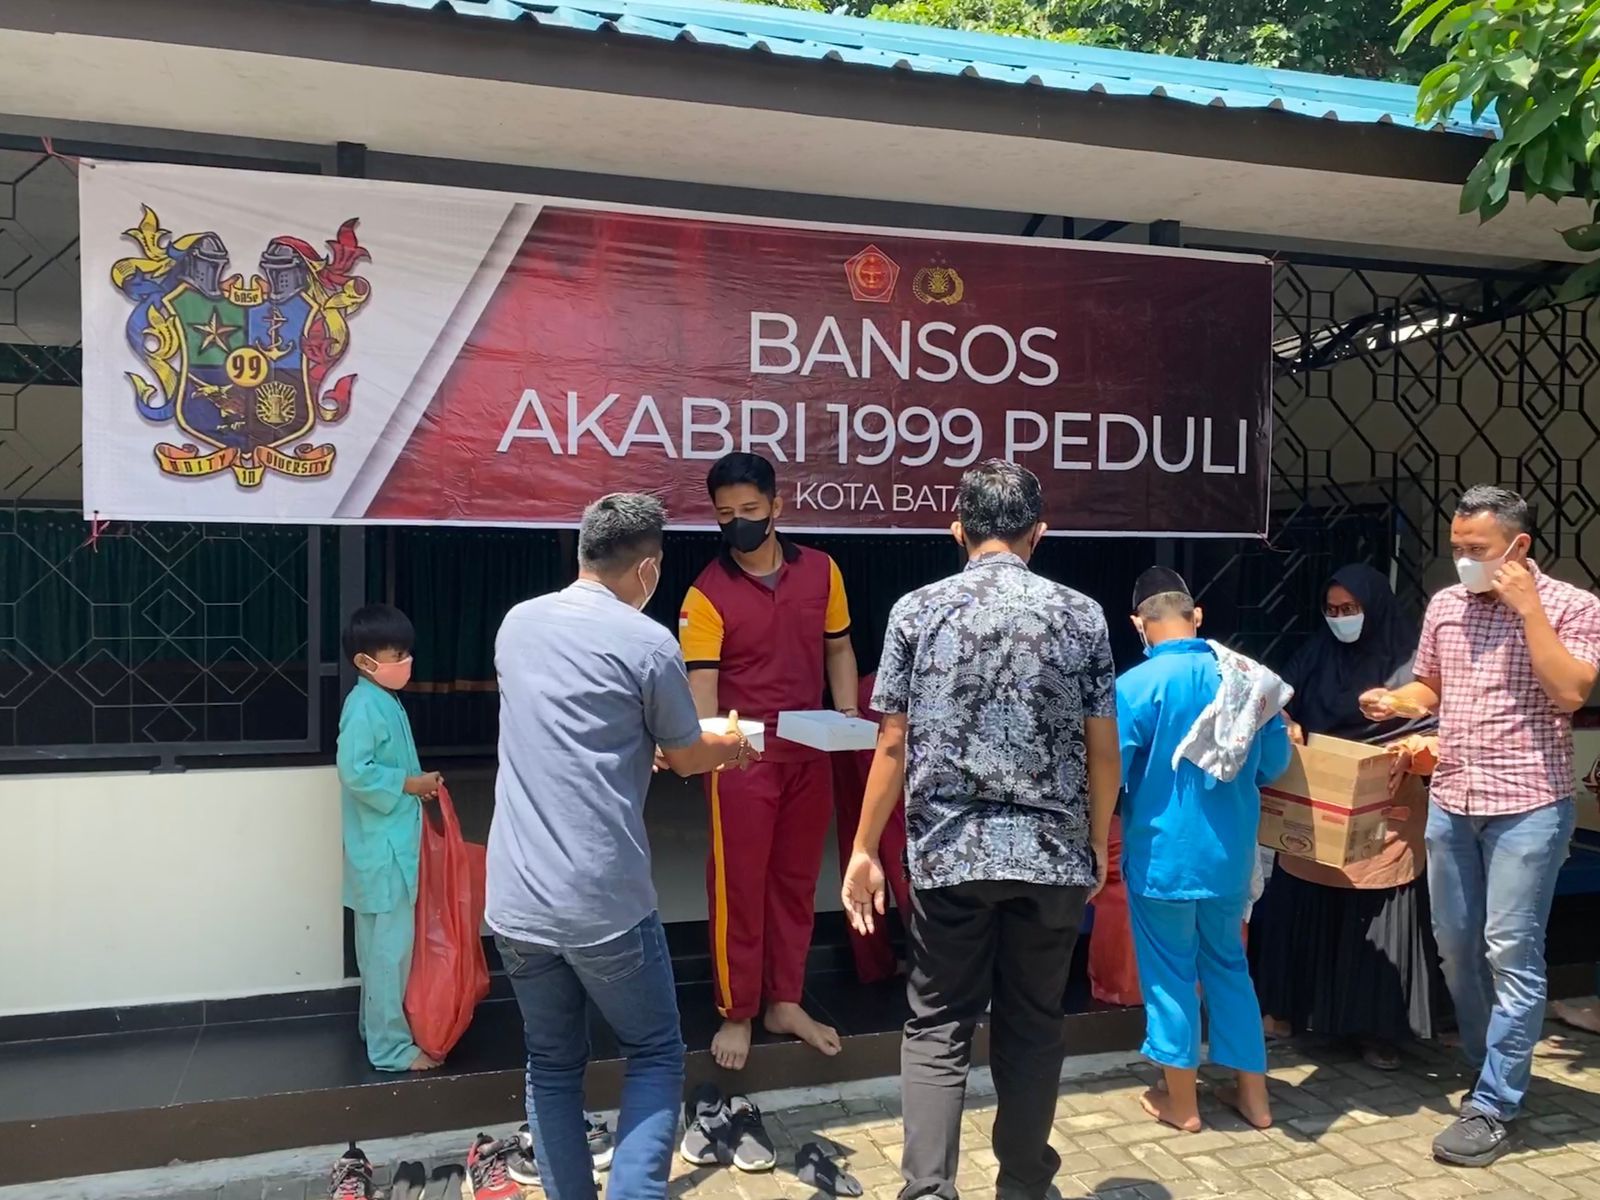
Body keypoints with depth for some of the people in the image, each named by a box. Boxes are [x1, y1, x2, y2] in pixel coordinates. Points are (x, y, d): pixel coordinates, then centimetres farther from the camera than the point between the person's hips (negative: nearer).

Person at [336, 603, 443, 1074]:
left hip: (394, 843, 10)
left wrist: (417, 783, 7)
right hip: (381, 848, -10)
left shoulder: (386, 702, 11)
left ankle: (377, 1026, 32)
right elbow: (355, 771, -26)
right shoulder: (364, 707, -19)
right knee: (389, 946, -1)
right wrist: (407, 785, -18)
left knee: (383, 943, 19)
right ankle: (389, 1045, 9)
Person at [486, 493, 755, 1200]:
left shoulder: (517, 623, 8)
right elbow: (686, 759, 5)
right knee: (654, 1055, 14)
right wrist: (730, 746, 26)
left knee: (552, 1066, 19)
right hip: (605, 901, -5)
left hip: (516, 899, 5)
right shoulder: (647, 642, -9)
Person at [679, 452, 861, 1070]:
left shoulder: (821, 570, 2)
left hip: (809, 752, 4)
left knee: (796, 880, 15)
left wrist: (848, 710, -1)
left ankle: (785, 1002, 30)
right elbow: (702, 685, -18)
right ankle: (736, 1014, 21)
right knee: (738, 884, 4)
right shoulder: (706, 594, -11)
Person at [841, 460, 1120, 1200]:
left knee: (937, 1029, 10)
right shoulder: (1081, 614, 0)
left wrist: (865, 851, 5)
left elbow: (893, 745, -3)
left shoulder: (917, 610, -2)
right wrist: (1098, 843, 16)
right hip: (1053, 853, 2)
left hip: (950, 852, -1)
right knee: (1033, 1026, 16)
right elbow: (1103, 751, 2)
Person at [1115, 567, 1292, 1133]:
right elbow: (1275, 763, 9)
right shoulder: (1247, 675, 0)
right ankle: (1253, 1093, 29)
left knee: (1169, 972, 9)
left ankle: (1181, 1101, 22)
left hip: (1163, 852, -5)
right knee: (1228, 964, 20)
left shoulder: (1135, 686, -18)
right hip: (1231, 851, 5)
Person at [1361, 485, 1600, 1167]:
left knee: (1511, 953, -3)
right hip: (1450, 802, 6)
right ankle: (1493, 1069, 32)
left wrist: (1527, 607, -18)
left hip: (1527, 806, -5)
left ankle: (1494, 1108, 6)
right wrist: (1393, 702, -1)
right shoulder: (1444, 606, 8)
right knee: (1456, 948, 13)